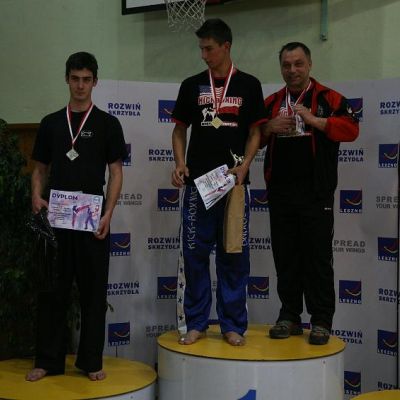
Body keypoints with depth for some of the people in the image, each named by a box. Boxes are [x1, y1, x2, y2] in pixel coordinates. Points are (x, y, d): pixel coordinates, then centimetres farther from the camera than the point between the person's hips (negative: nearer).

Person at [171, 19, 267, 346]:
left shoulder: (248, 85, 3)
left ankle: (233, 325, 15)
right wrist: (180, 163, -6)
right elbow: (180, 129, 11)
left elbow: (255, 132, 3)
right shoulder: (192, 85, 7)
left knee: (234, 256, 5)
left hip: (234, 183, -1)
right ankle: (195, 323, 16)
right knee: (194, 255, 4)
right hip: (197, 183, 1)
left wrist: (245, 165, -13)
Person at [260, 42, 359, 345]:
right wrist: (270, 127, -6)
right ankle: (290, 317, 20)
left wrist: (314, 120, -18)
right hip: (280, 193, 4)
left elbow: (351, 129, -11)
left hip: (316, 194, -4)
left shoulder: (329, 98, 2)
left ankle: (321, 322, 6)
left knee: (318, 258, -1)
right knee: (285, 257, 9)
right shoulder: (271, 103, 15)